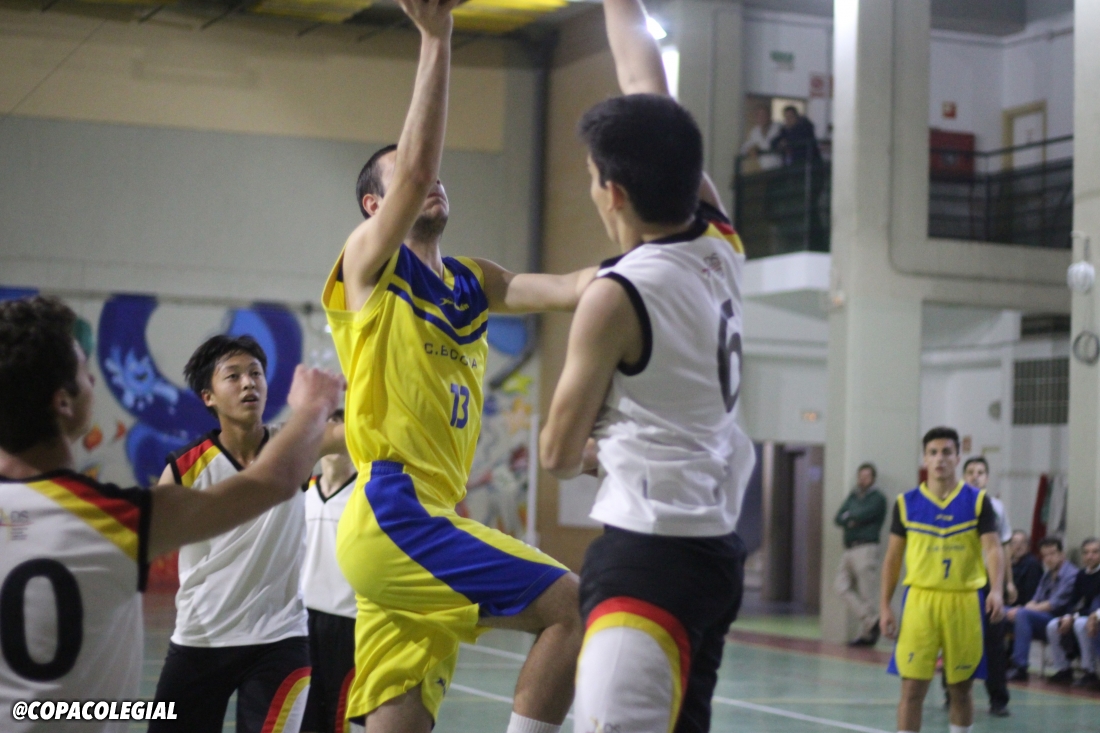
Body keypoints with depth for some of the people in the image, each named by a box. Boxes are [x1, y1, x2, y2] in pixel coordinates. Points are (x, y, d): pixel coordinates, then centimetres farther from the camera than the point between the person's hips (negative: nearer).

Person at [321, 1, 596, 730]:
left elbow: (566, 287, 8)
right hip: (392, 514, -7)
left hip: (431, 521, 8)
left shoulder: (473, 284, 21)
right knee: (577, 606, -15)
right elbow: (414, 165, -15)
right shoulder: (368, 267, 1)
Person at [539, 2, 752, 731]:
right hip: (715, 547, 9)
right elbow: (648, 90, 17)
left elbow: (559, 454, -1)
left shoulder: (617, 294, -14)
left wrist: (596, 447, 21)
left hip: (650, 555, -9)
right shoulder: (722, 248, 4)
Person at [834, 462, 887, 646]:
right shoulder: (853, 496, 19)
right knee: (842, 586, -1)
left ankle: (868, 634, 0)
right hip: (849, 549, 8)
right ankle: (871, 620, 3)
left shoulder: (877, 498, -2)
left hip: (865, 549, -8)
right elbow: (838, 518, 10)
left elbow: (862, 515, -15)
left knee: (866, 594, -6)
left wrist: (848, 516, 3)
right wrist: (853, 520, -9)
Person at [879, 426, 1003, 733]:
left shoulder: (977, 501, 1)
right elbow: (893, 557, 9)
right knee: (912, 689, -6)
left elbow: (992, 548, -8)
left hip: (963, 601, 0)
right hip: (920, 600, 0)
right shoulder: (906, 503, 4)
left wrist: (996, 590, -26)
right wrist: (885, 606, 3)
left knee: (960, 689, 9)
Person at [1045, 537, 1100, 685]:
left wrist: (1075, 617, -22)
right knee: (1052, 626, -12)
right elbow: (1073, 601, 9)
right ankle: (1063, 669, -1)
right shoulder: (1082, 575, 8)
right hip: (1082, 616, 7)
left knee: (1080, 624, -36)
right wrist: (1068, 616, -13)